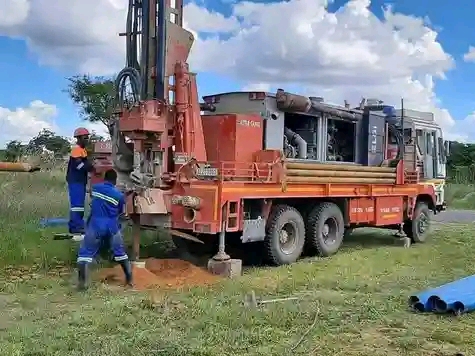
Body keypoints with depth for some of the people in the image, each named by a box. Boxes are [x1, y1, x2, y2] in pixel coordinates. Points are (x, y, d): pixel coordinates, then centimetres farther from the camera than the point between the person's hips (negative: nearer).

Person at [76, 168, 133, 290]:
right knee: (120, 252, 16)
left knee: (85, 253, 4)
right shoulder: (119, 195, -2)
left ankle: (82, 282, -9)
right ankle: (129, 279, 21)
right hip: (112, 227, 1)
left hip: (95, 225, -1)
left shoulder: (95, 188, 2)